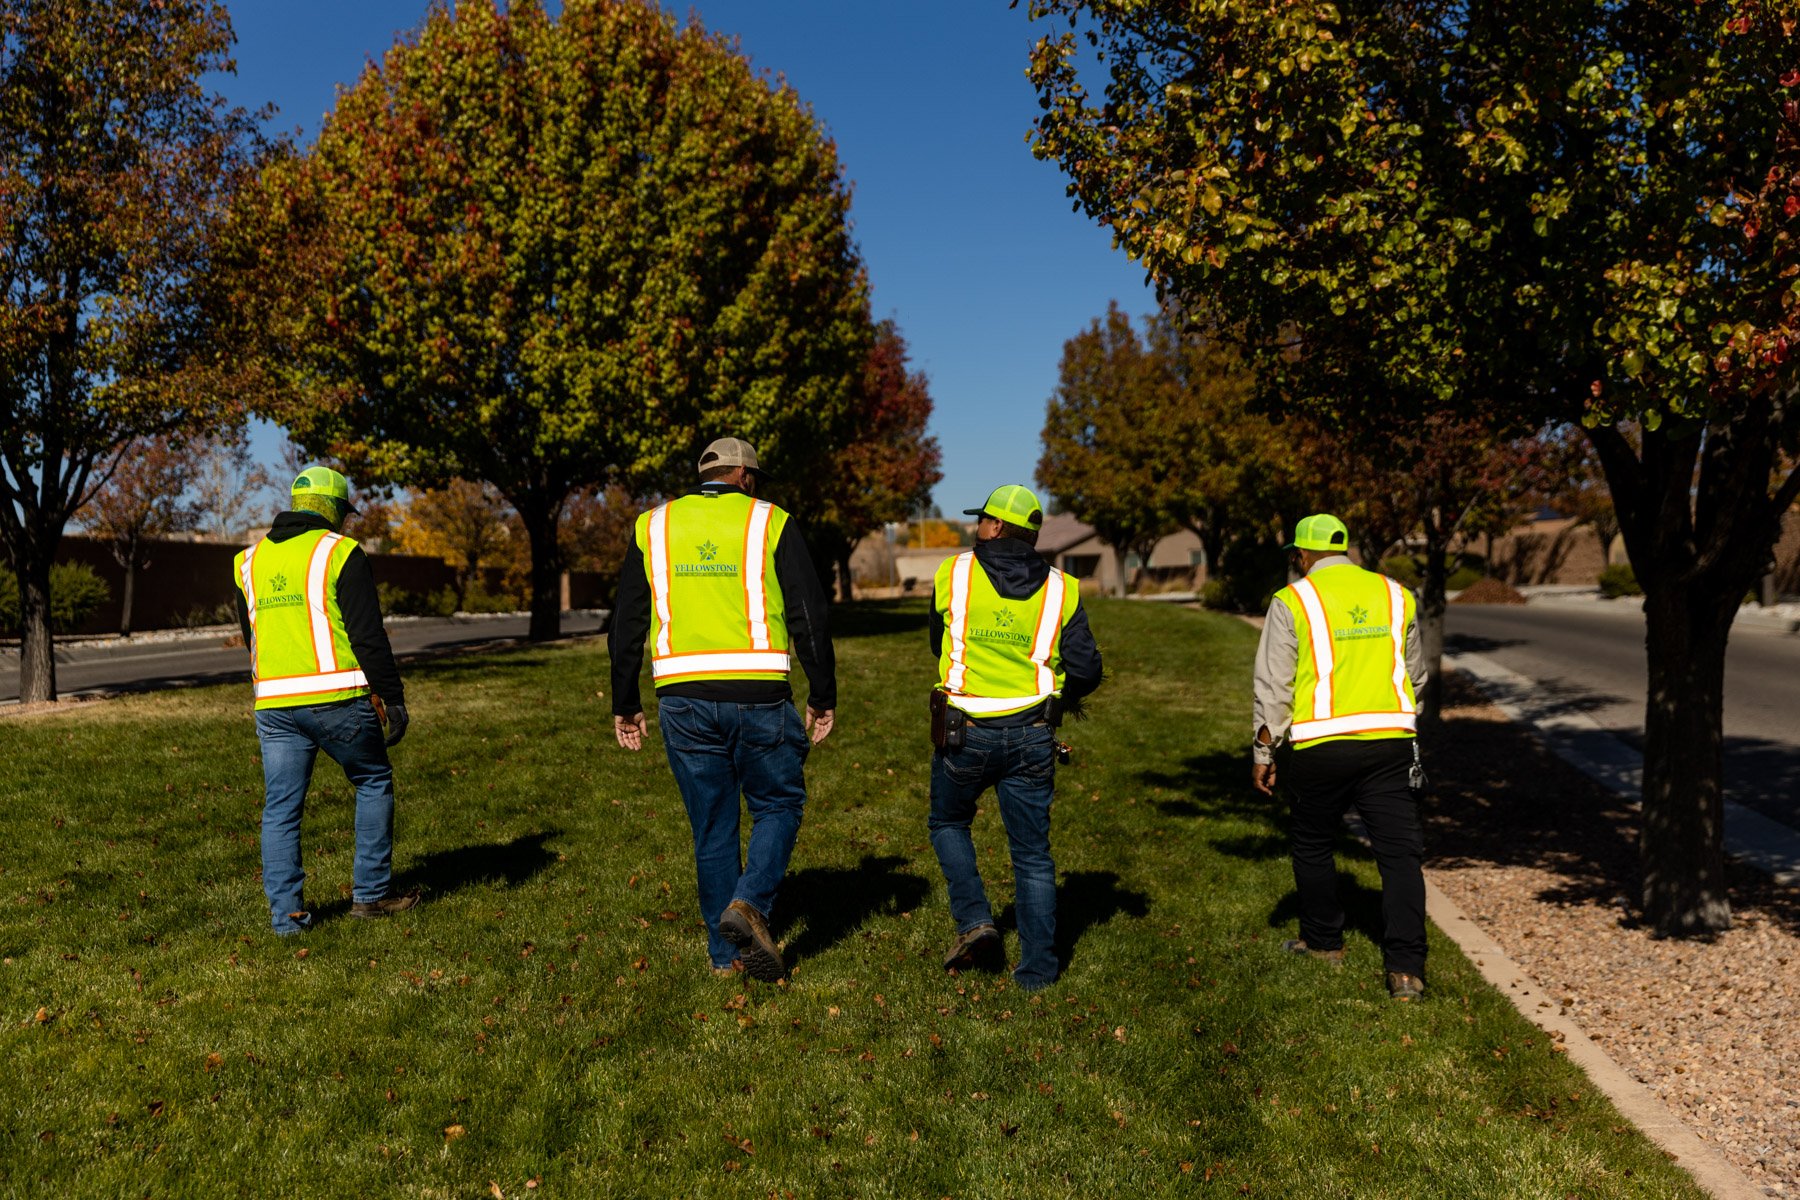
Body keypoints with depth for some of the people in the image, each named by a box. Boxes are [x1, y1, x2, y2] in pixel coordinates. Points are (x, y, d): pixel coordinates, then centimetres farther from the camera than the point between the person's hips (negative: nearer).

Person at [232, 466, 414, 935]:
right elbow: (369, 635, -10)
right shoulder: (341, 553, -4)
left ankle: (286, 913, 10)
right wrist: (393, 697, -6)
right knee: (374, 782, 13)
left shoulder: (251, 561, 15)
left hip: (273, 704, 5)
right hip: (336, 698, -5)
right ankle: (370, 893, 14)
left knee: (281, 809, 9)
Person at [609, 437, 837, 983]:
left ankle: (727, 954, 18)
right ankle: (750, 903, -7)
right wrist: (823, 697, 6)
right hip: (757, 694, -3)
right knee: (779, 805, 15)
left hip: (683, 697, 3)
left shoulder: (653, 527, 12)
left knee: (712, 826, 12)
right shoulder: (771, 523, 3)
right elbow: (809, 615, 0)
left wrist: (625, 705, 18)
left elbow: (626, 622, 12)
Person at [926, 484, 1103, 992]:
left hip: (965, 732, -1)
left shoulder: (953, 574, -1)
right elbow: (1086, 671, 0)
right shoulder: (1061, 590, 1)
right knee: (1032, 853, 10)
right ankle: (1037, 968, 13)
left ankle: (974, 921, 8)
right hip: (1032, 737, 2)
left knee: (948, 823, 23)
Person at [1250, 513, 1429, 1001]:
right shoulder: (1395, 595, 10)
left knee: (1312, 845, 16)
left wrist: (1263, 751, 5)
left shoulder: (1292, 601, -3)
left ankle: (1323, 940, 31)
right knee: (1400, 853, 3)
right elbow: (1415, 675, 21)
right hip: (1391, 742, 3)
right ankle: (1405, 969, -3)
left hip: (1320, 746, -3)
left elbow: (1273, 685, -3)